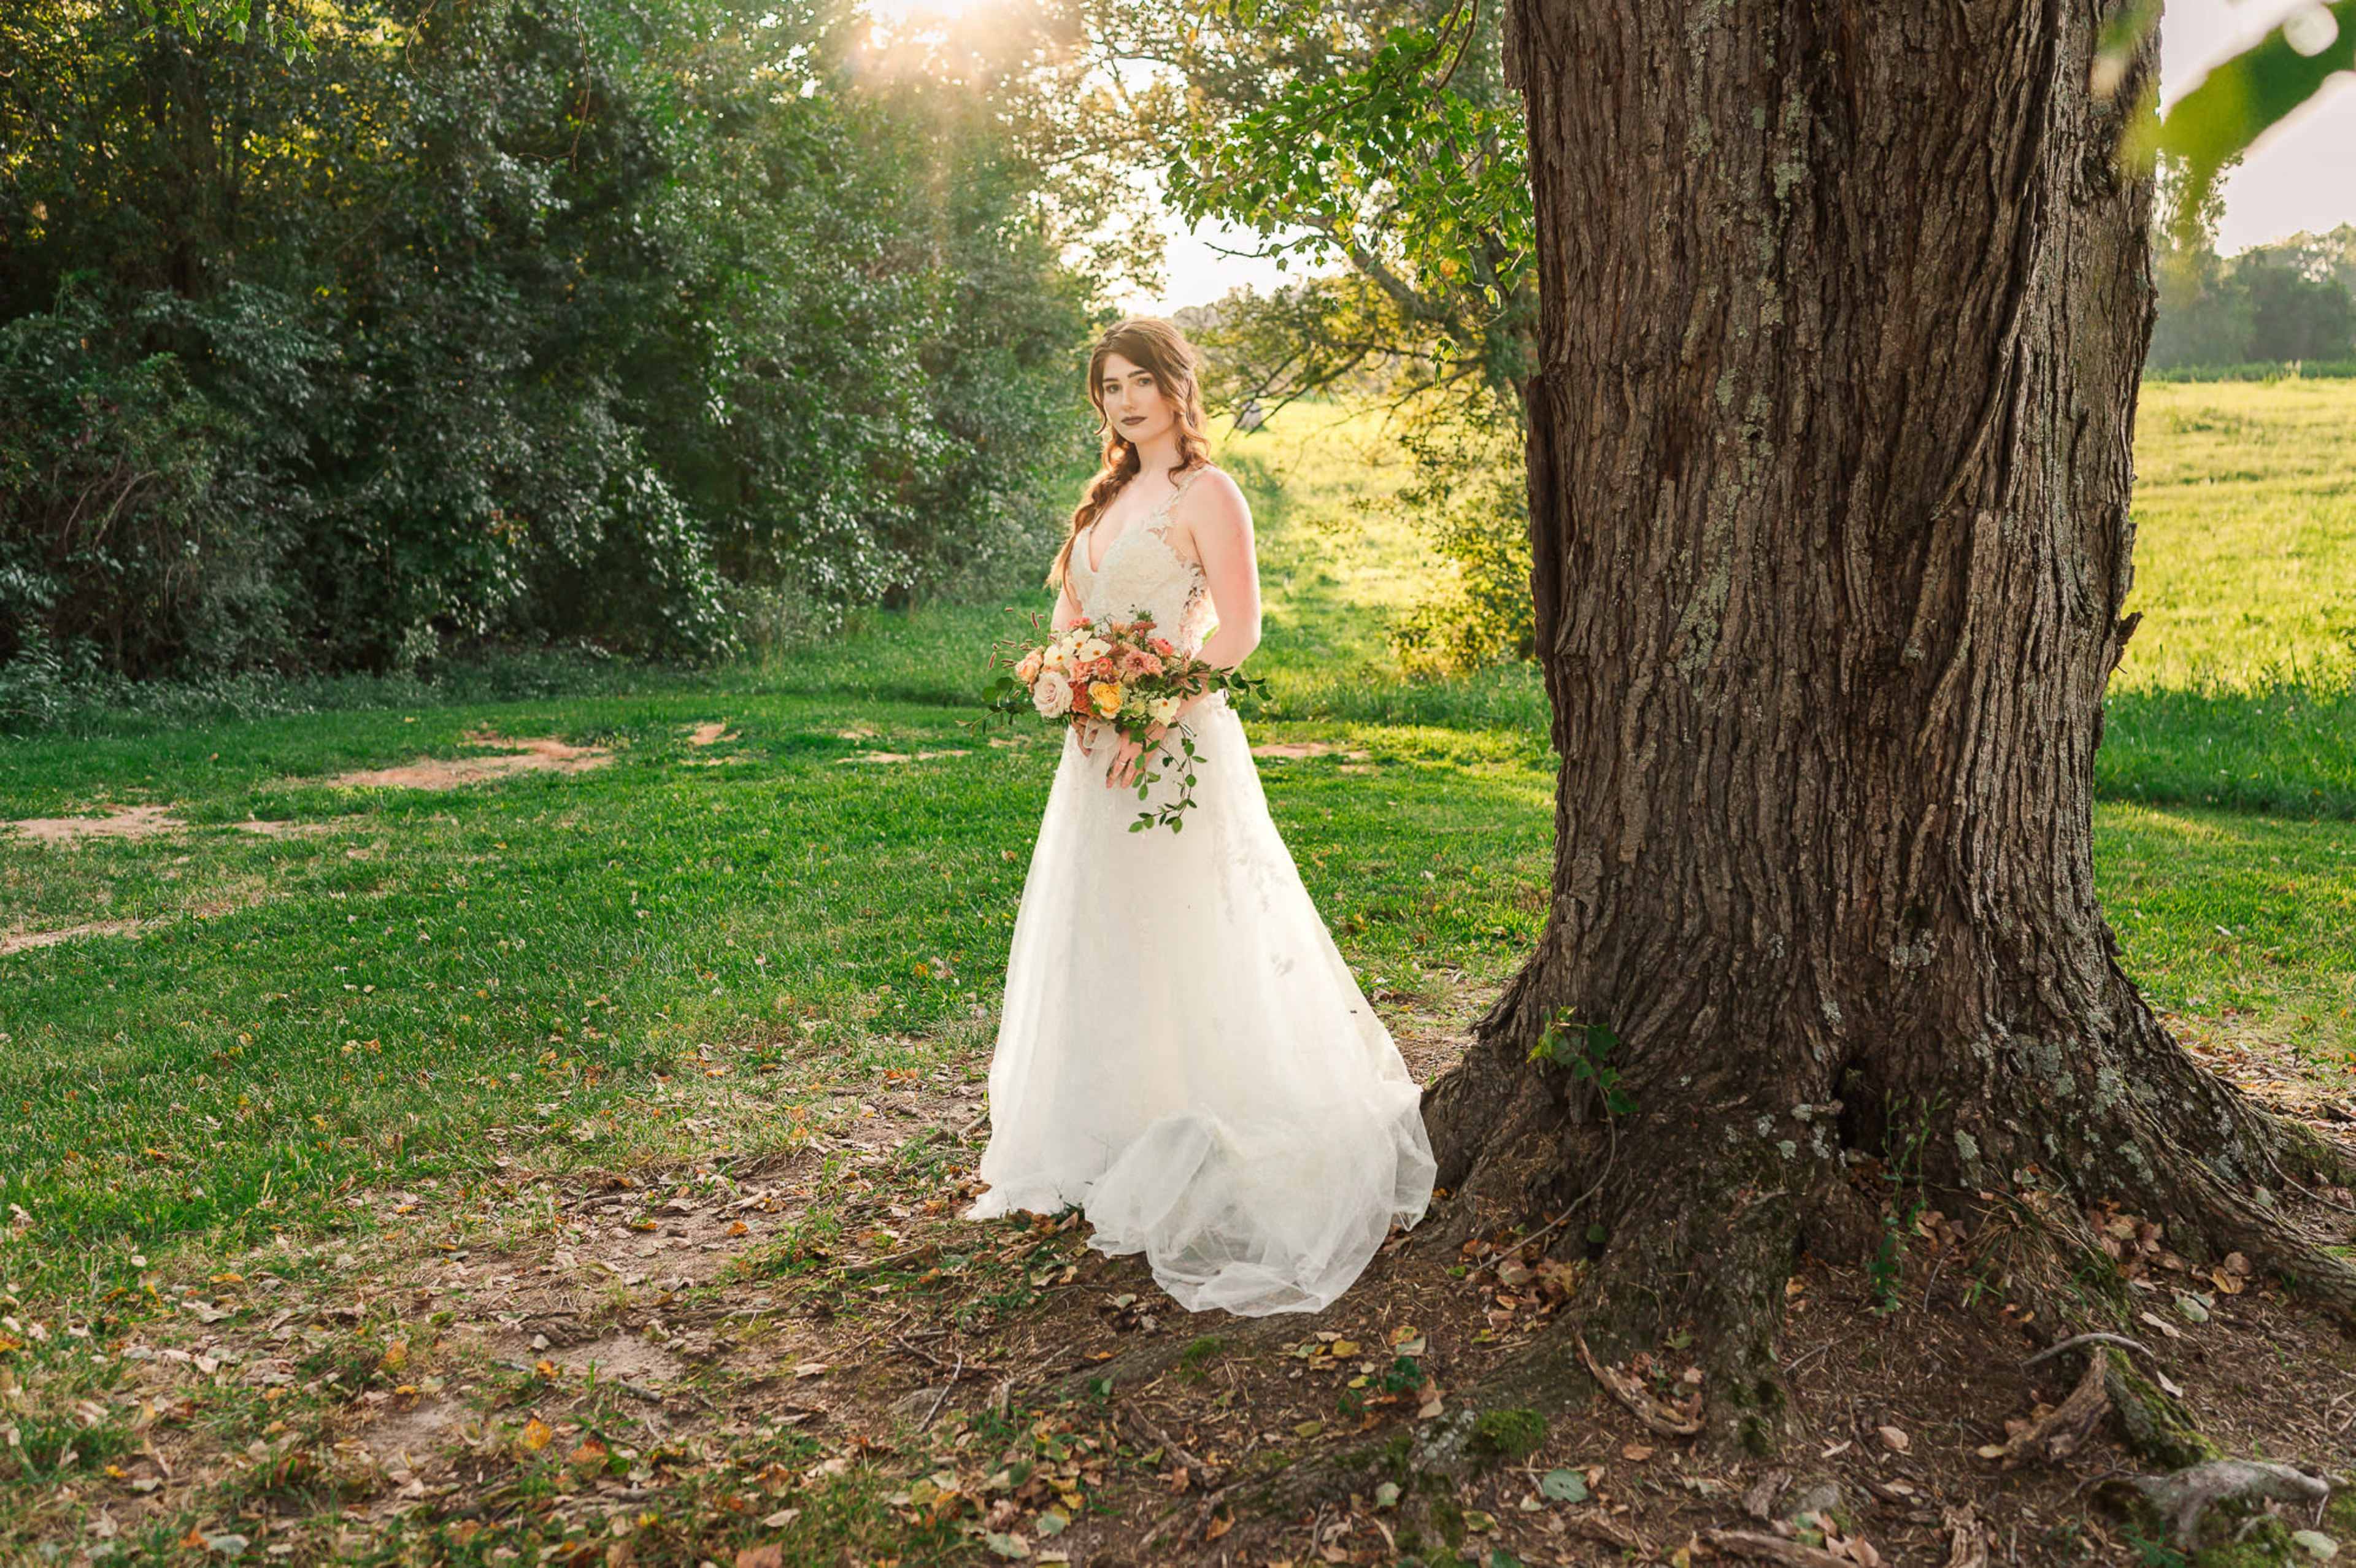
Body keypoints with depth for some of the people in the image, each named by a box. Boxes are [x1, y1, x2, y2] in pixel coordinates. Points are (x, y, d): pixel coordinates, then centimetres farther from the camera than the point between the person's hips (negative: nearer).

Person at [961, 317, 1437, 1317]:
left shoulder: (1205, 493, -7)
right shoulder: (1110, 497, 16)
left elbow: (1238, 629, -14)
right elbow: (1069, 615, 18)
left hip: (1175, 743, -8)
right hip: (1101, 745, 8)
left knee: (1180, 950, -4)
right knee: (1099, 945, 12)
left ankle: (1195, 1168, 7)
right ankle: (1113, 1144, 24)